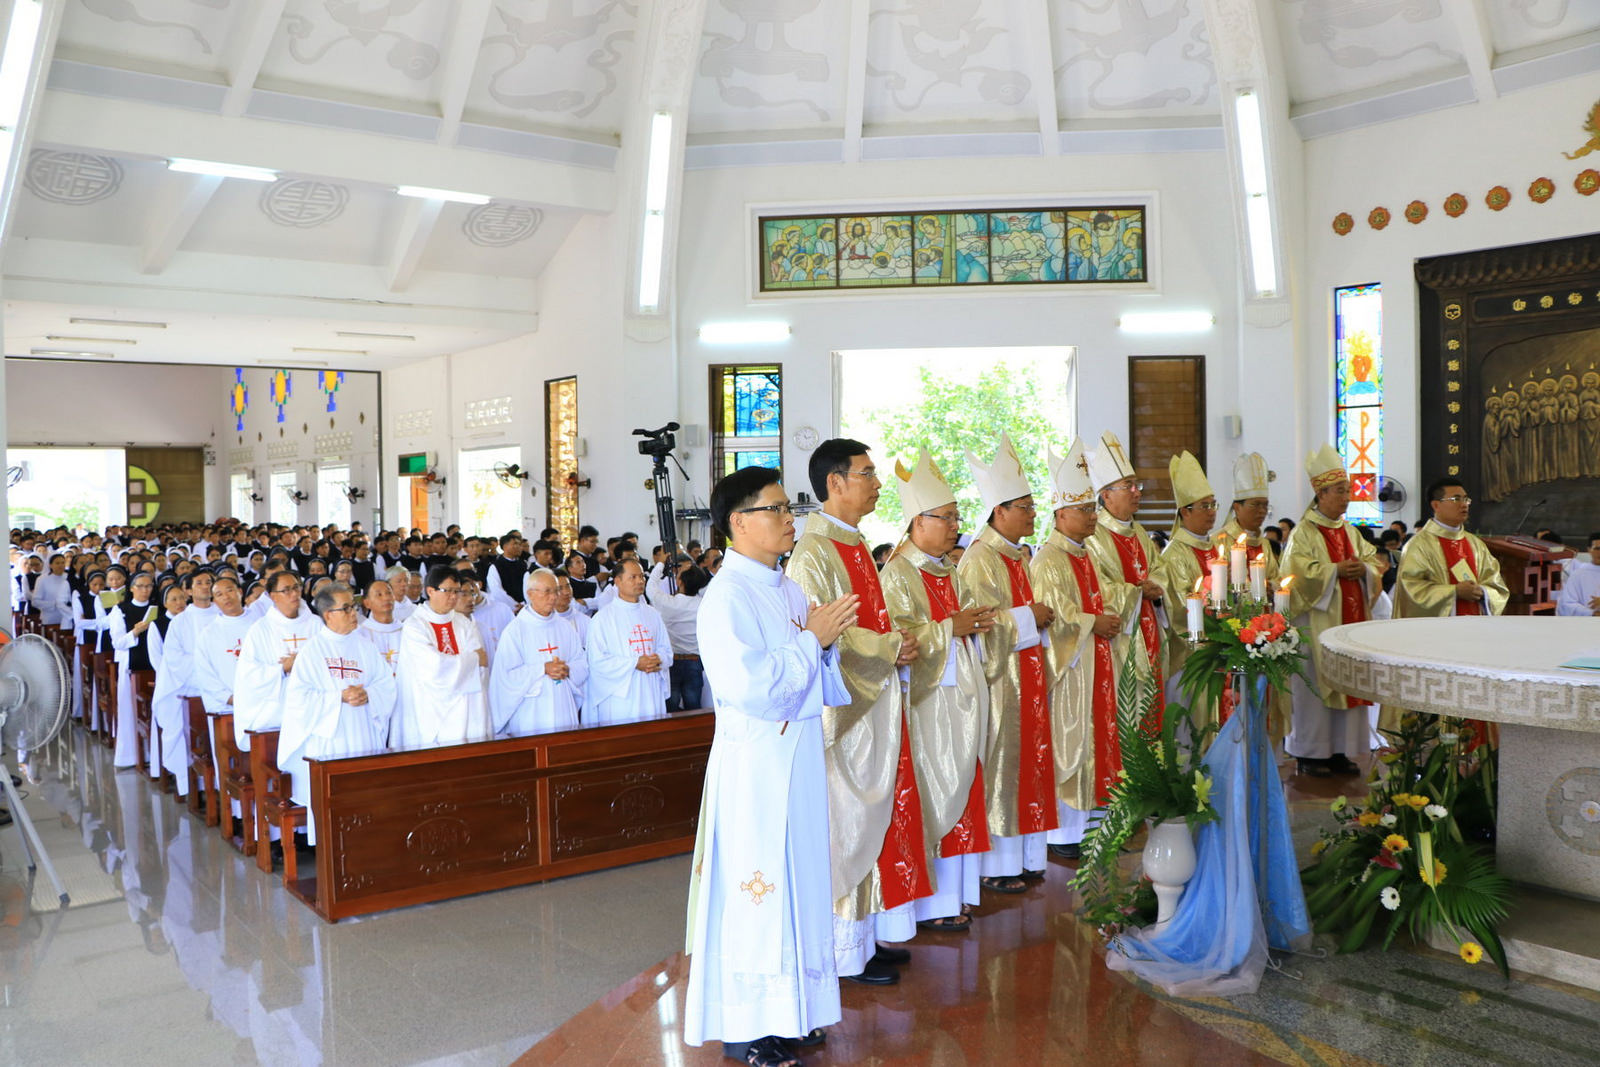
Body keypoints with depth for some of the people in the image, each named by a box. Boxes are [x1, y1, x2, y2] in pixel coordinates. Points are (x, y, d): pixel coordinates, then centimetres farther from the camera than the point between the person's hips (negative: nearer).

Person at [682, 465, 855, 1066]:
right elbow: (749, 686, -23)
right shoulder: (727, 596, -14)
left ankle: (788, 1009, 28)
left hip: (798, 757, 8)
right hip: (755, 763, -8)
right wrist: (811, 639, -15)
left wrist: (828, 642, -3)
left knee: (797, 877, 14)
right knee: (754, 886, 0)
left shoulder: (787, 590, 11)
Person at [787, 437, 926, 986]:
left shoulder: (854, 546, 14)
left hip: (874, 703, 10)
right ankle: (845, 949, 11)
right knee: (846, 822, -1)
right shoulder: (813, 553, -17)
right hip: (842, 709, -10)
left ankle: (870, 933, 26)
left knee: (876, 815, 15)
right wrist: (891, 647, -16)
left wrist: (896, 645, 3)